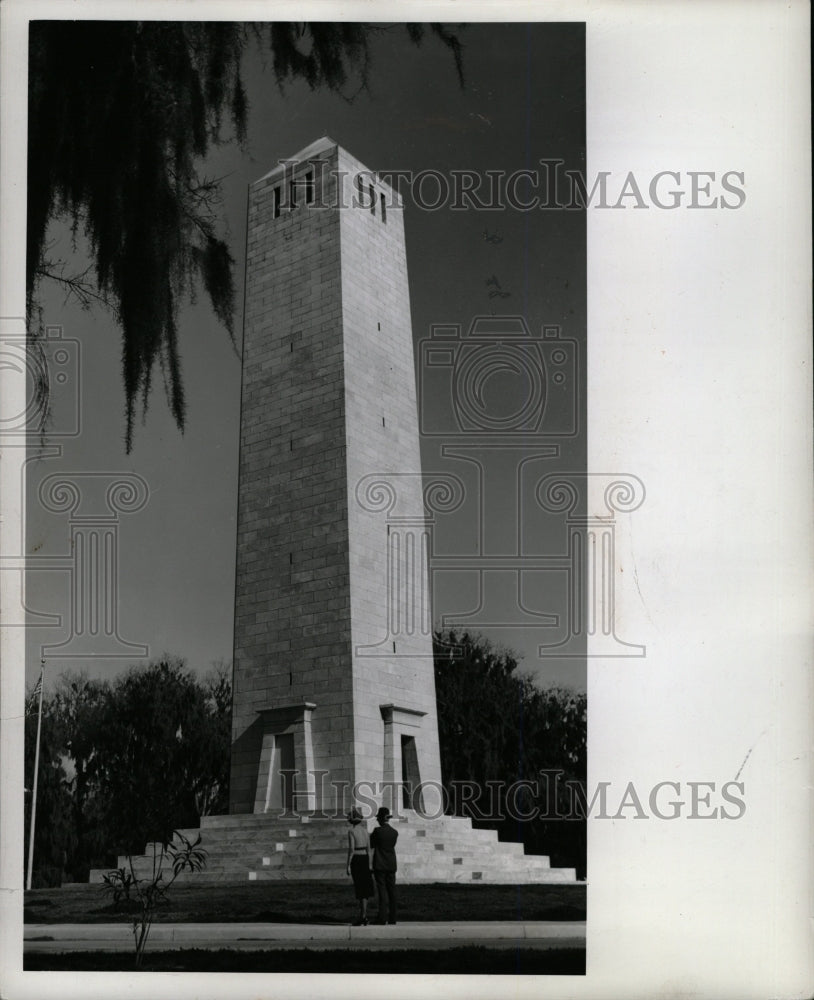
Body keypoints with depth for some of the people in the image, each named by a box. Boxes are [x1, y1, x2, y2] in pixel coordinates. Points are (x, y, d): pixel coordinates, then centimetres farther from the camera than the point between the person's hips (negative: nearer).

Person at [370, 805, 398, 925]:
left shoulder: (378, 831, -12)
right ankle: (392, 918, 10)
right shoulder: (395, 832, 1)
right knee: (391, 891, 8)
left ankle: (382, 917, -8)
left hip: (380, 865, -4)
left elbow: (370, 844, -3)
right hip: (391, 865, 4)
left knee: (382, 891, -4)